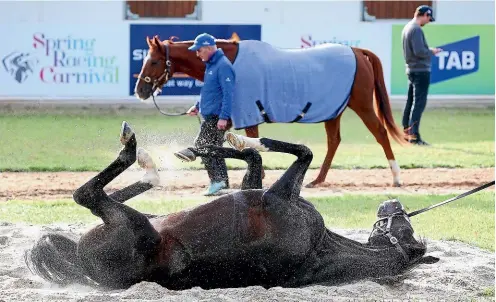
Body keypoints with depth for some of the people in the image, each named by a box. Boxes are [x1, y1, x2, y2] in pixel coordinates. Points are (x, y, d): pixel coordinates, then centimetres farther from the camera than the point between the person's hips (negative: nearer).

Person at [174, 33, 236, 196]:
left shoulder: (223, 66, -15)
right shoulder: (211, 65, 17)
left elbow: (228, 93, -21)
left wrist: (224, 117, -26)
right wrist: (198, 106, 24)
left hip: (216, 117, -10)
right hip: (211, 116, 10)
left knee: (201, 145, -13)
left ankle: (217, 180, -12)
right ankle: (223, 185, 14)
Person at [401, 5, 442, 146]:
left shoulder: (407, 28, 13)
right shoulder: (416, 30, -17)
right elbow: (419, 51, -23)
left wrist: (428, 50, 13)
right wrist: (432, 51, -7)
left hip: (411, 69, 10)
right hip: (421, 70, -10)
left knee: (411, 102, 15)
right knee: (419, 103, -8)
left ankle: (406, 132, 19)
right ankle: (414, 135, -10)